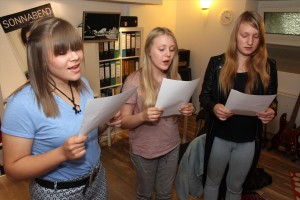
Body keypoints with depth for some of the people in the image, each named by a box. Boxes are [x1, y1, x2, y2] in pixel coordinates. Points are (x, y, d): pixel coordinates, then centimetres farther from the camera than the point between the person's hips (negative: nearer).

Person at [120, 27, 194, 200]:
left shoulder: (176, 77, -5)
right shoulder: (134, 81, -19)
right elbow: (124, 122, -15)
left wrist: (188, 111, -14)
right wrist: (143, 116, -34)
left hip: (172, 147, 4)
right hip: (144, 151, -3)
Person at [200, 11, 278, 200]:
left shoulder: (268, 66, -6)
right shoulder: (217, 63, -9)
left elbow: (273, 100, 3)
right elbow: (204, 96, -5)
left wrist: (272, 112, -20)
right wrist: (214, 107, -26)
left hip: (248, 140, 1)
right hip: (219, 137, -1)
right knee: (212, 181, 21)